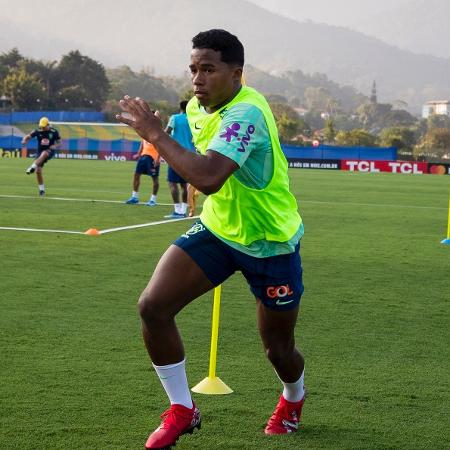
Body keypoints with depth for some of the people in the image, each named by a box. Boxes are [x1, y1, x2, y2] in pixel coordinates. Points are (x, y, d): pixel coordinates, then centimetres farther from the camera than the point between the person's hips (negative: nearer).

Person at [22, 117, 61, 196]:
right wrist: (24, 140, -27)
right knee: (38, 171, -5)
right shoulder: (37, 131, -4)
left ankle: (33, 167, -45)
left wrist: (55, 146, -21)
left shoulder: (54, 132, -7)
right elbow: (28, 136, -3)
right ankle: (41, 189, 10)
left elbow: (59, 143, 1)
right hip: (40, 152, 3)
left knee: (44, 153, -40)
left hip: (49, 152, -3)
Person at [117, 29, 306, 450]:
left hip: (271, 243, -6)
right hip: (217, 229, 7)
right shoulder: (197, 107, -3)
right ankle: (182, 411, 4)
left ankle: (293, 399, 47)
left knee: (278, 350, 9)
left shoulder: (246, 113, -30)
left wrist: (156, 135, -36)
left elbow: (208, 178, -45)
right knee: (152, 306, -14)